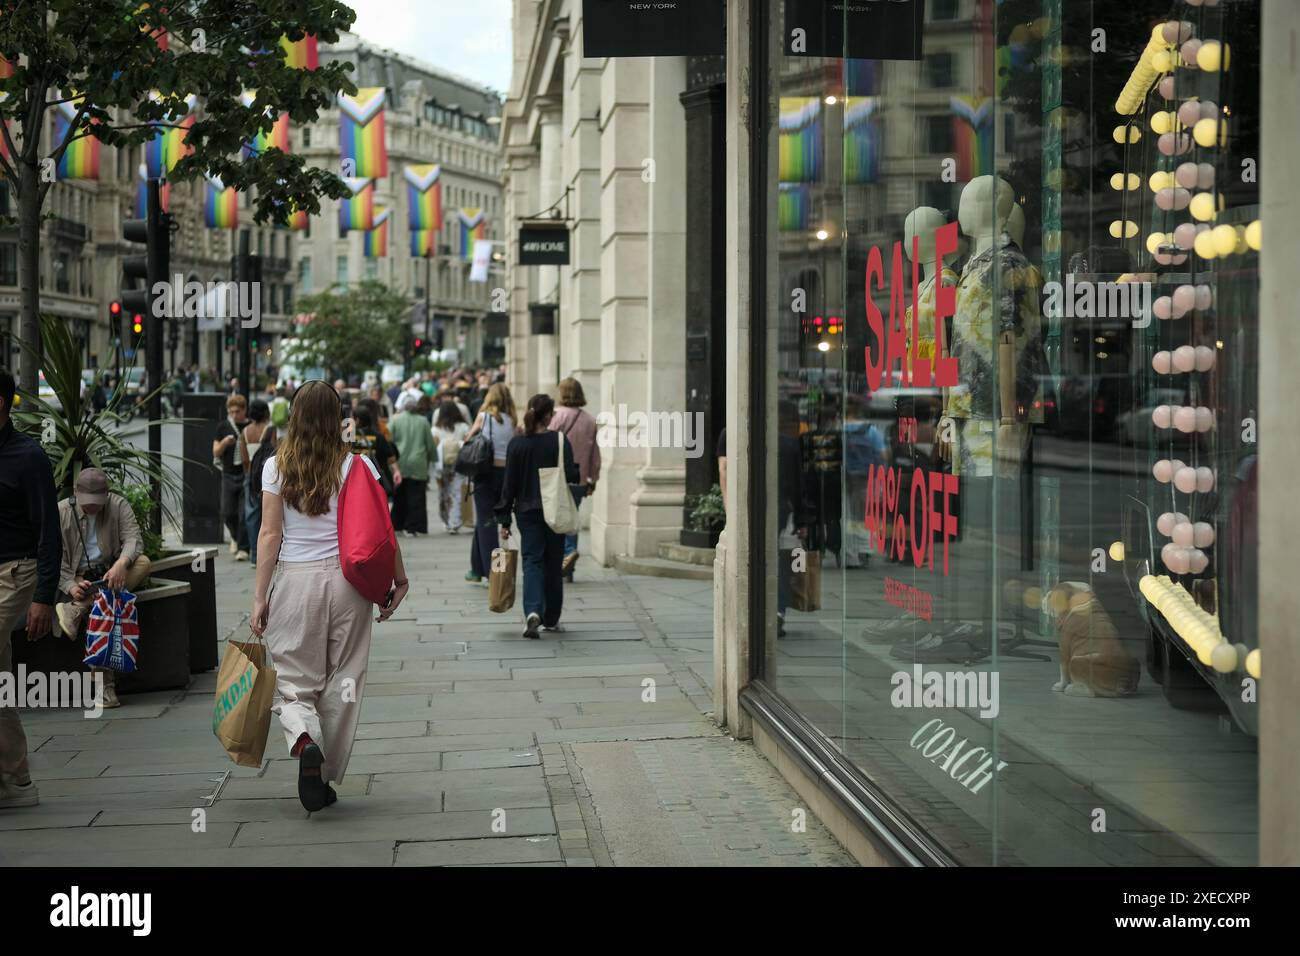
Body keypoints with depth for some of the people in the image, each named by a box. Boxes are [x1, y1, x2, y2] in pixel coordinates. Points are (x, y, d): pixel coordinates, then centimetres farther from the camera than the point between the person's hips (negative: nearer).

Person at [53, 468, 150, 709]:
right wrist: (72, 587, -27)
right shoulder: (60, 512, -5)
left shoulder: (118, 505, -1)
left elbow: (133, 538, -14)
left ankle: (75, 609, -34)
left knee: (143, 563, -31)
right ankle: (106, 685, -33)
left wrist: (121, 563, -38)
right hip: (80, 579, -3)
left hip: (112, 574, 3)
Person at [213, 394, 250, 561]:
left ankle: (243, 548, 3)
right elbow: (216, 453, 8)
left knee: (245, 514, -5)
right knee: (227, 513, 2)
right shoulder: (223, 427, 7)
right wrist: (224, 443, -11)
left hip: (247, 474, -3)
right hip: (229, 475, 3)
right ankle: (235, 537, 31)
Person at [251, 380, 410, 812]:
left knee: (292, 678, 8)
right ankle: (328, 776, 15)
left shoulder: (276, 467, -1)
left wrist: (260, 595, 0)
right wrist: (399, 579, 8)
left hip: (295, 580, -1)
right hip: (347, 580, 1)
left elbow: (270, 534, -3)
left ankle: (304, 739, -22)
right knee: (342, 681, 10)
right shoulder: (358, 465, -1)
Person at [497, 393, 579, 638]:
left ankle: (532, 611, -20)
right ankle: (551, 618, 21)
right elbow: (571, 476, -15)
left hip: (526, 511, 1)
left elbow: (509, 483, -1)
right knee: (553, 564, 13)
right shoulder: (559, 440, -10)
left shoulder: (516, 443, -3)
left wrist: (504, 519, 3)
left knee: (532, 561, 3)